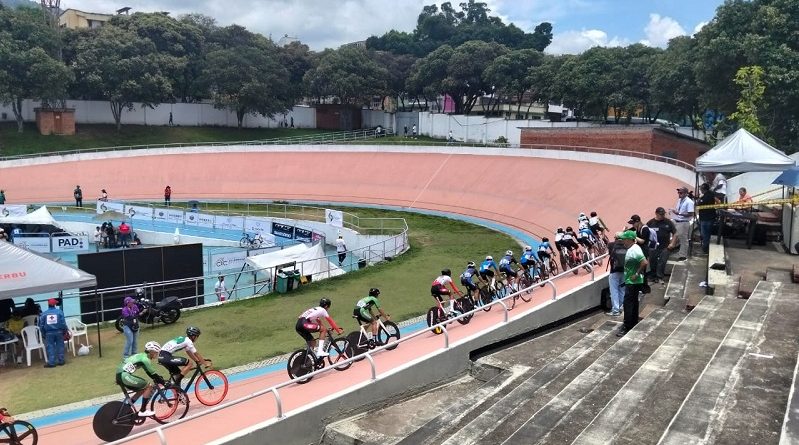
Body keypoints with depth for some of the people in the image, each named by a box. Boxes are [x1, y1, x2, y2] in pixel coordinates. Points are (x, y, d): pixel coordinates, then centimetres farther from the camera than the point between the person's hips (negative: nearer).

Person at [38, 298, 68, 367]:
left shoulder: (44, 314, -2)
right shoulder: (59, 312, -6)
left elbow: (41, 325, 1)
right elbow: (63, 323, -6)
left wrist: (44, 334, 12)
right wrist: (65, 331, 7)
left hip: (49, 333, 0)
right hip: (59, 332, 0)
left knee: (50, 347, 4)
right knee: (60, 346, 9)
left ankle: (51, 362, 3)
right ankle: (60, 361, 13)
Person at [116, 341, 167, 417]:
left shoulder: (142, 356, 19)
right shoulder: (145, 359, -10)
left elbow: (150, 372, 27)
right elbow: (153, 374, -9)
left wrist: (158, 380, 25)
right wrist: (164, 383, -2)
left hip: (120, 374, 10)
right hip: (124, 375, -10)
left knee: (143, 388, 20)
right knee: (149, 386, -4)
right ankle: (143, 411, 2)